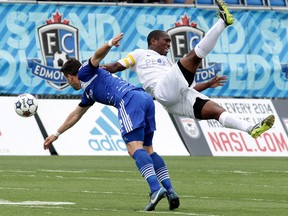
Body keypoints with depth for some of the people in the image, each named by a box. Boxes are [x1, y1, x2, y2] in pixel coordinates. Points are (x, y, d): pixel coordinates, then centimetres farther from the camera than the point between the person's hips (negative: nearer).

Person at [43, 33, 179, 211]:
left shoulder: (85, 73, 16)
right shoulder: (88, 93, 38)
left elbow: (98, 56, -3)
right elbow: (76, 115, 52)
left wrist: (110, 44, -24)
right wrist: (56, 134, 63)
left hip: (130, 100, -9)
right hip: (146, 98, 9)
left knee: (135, 148, -17)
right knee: (146, 149, 12)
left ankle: (156, 189, -34)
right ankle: (170, 191, 1)